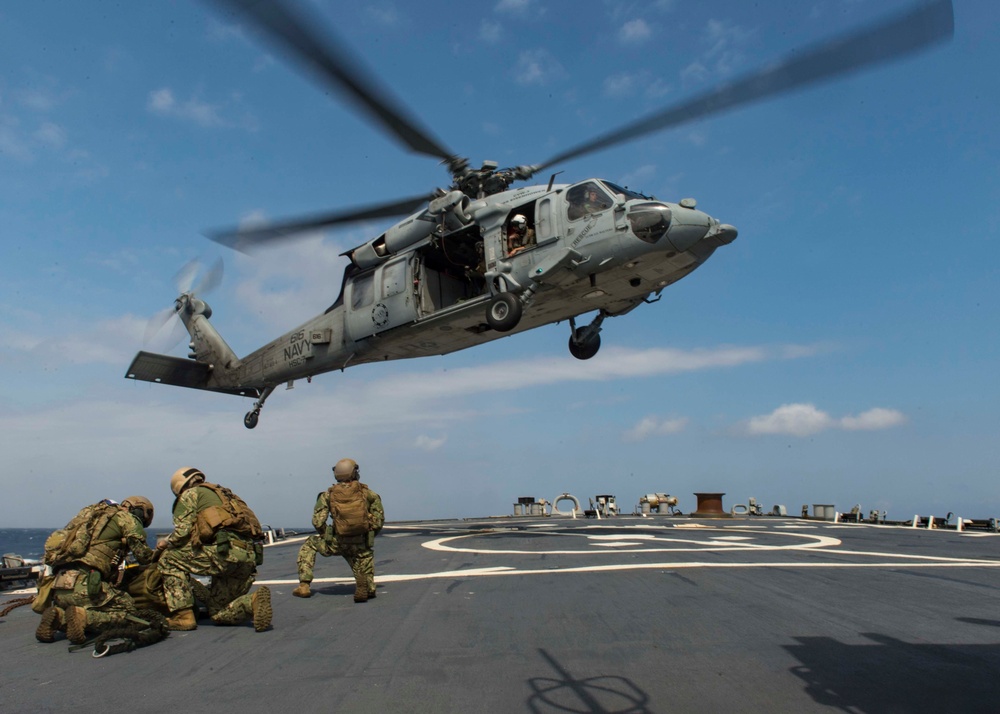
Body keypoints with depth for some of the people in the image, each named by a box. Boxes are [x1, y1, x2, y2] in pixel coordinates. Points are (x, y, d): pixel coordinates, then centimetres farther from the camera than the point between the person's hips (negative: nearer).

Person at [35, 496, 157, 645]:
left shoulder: (93, 512, 28)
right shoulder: (127, 519, 6)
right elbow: (144, 556, 5)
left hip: (57, 586, 8)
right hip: (84, 584, -8)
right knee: (128, 611, 1)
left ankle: (58, 617, 0)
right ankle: (82, 617, -18)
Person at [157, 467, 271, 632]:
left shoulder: (190, 494, 13)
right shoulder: (224, 494, 35)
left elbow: (183, 531, 1)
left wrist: (166, 544, 21)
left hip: (226, 550, -8)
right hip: (250, 557, 8)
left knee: (168, 559, 12)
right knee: (219, 614, 18)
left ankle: (183, 616, 3)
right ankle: (253, 602, -10)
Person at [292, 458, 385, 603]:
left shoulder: (328, 494, 3)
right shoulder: (367, 492, 3)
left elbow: (317, 522, -2)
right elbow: (379, 520, 0)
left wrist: (327, 536, 16)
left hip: (336, 544, 0)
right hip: (361, 544, 0)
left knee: (309, 544, 28)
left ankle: (304, 586, 20)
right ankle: (369, 589, 1)